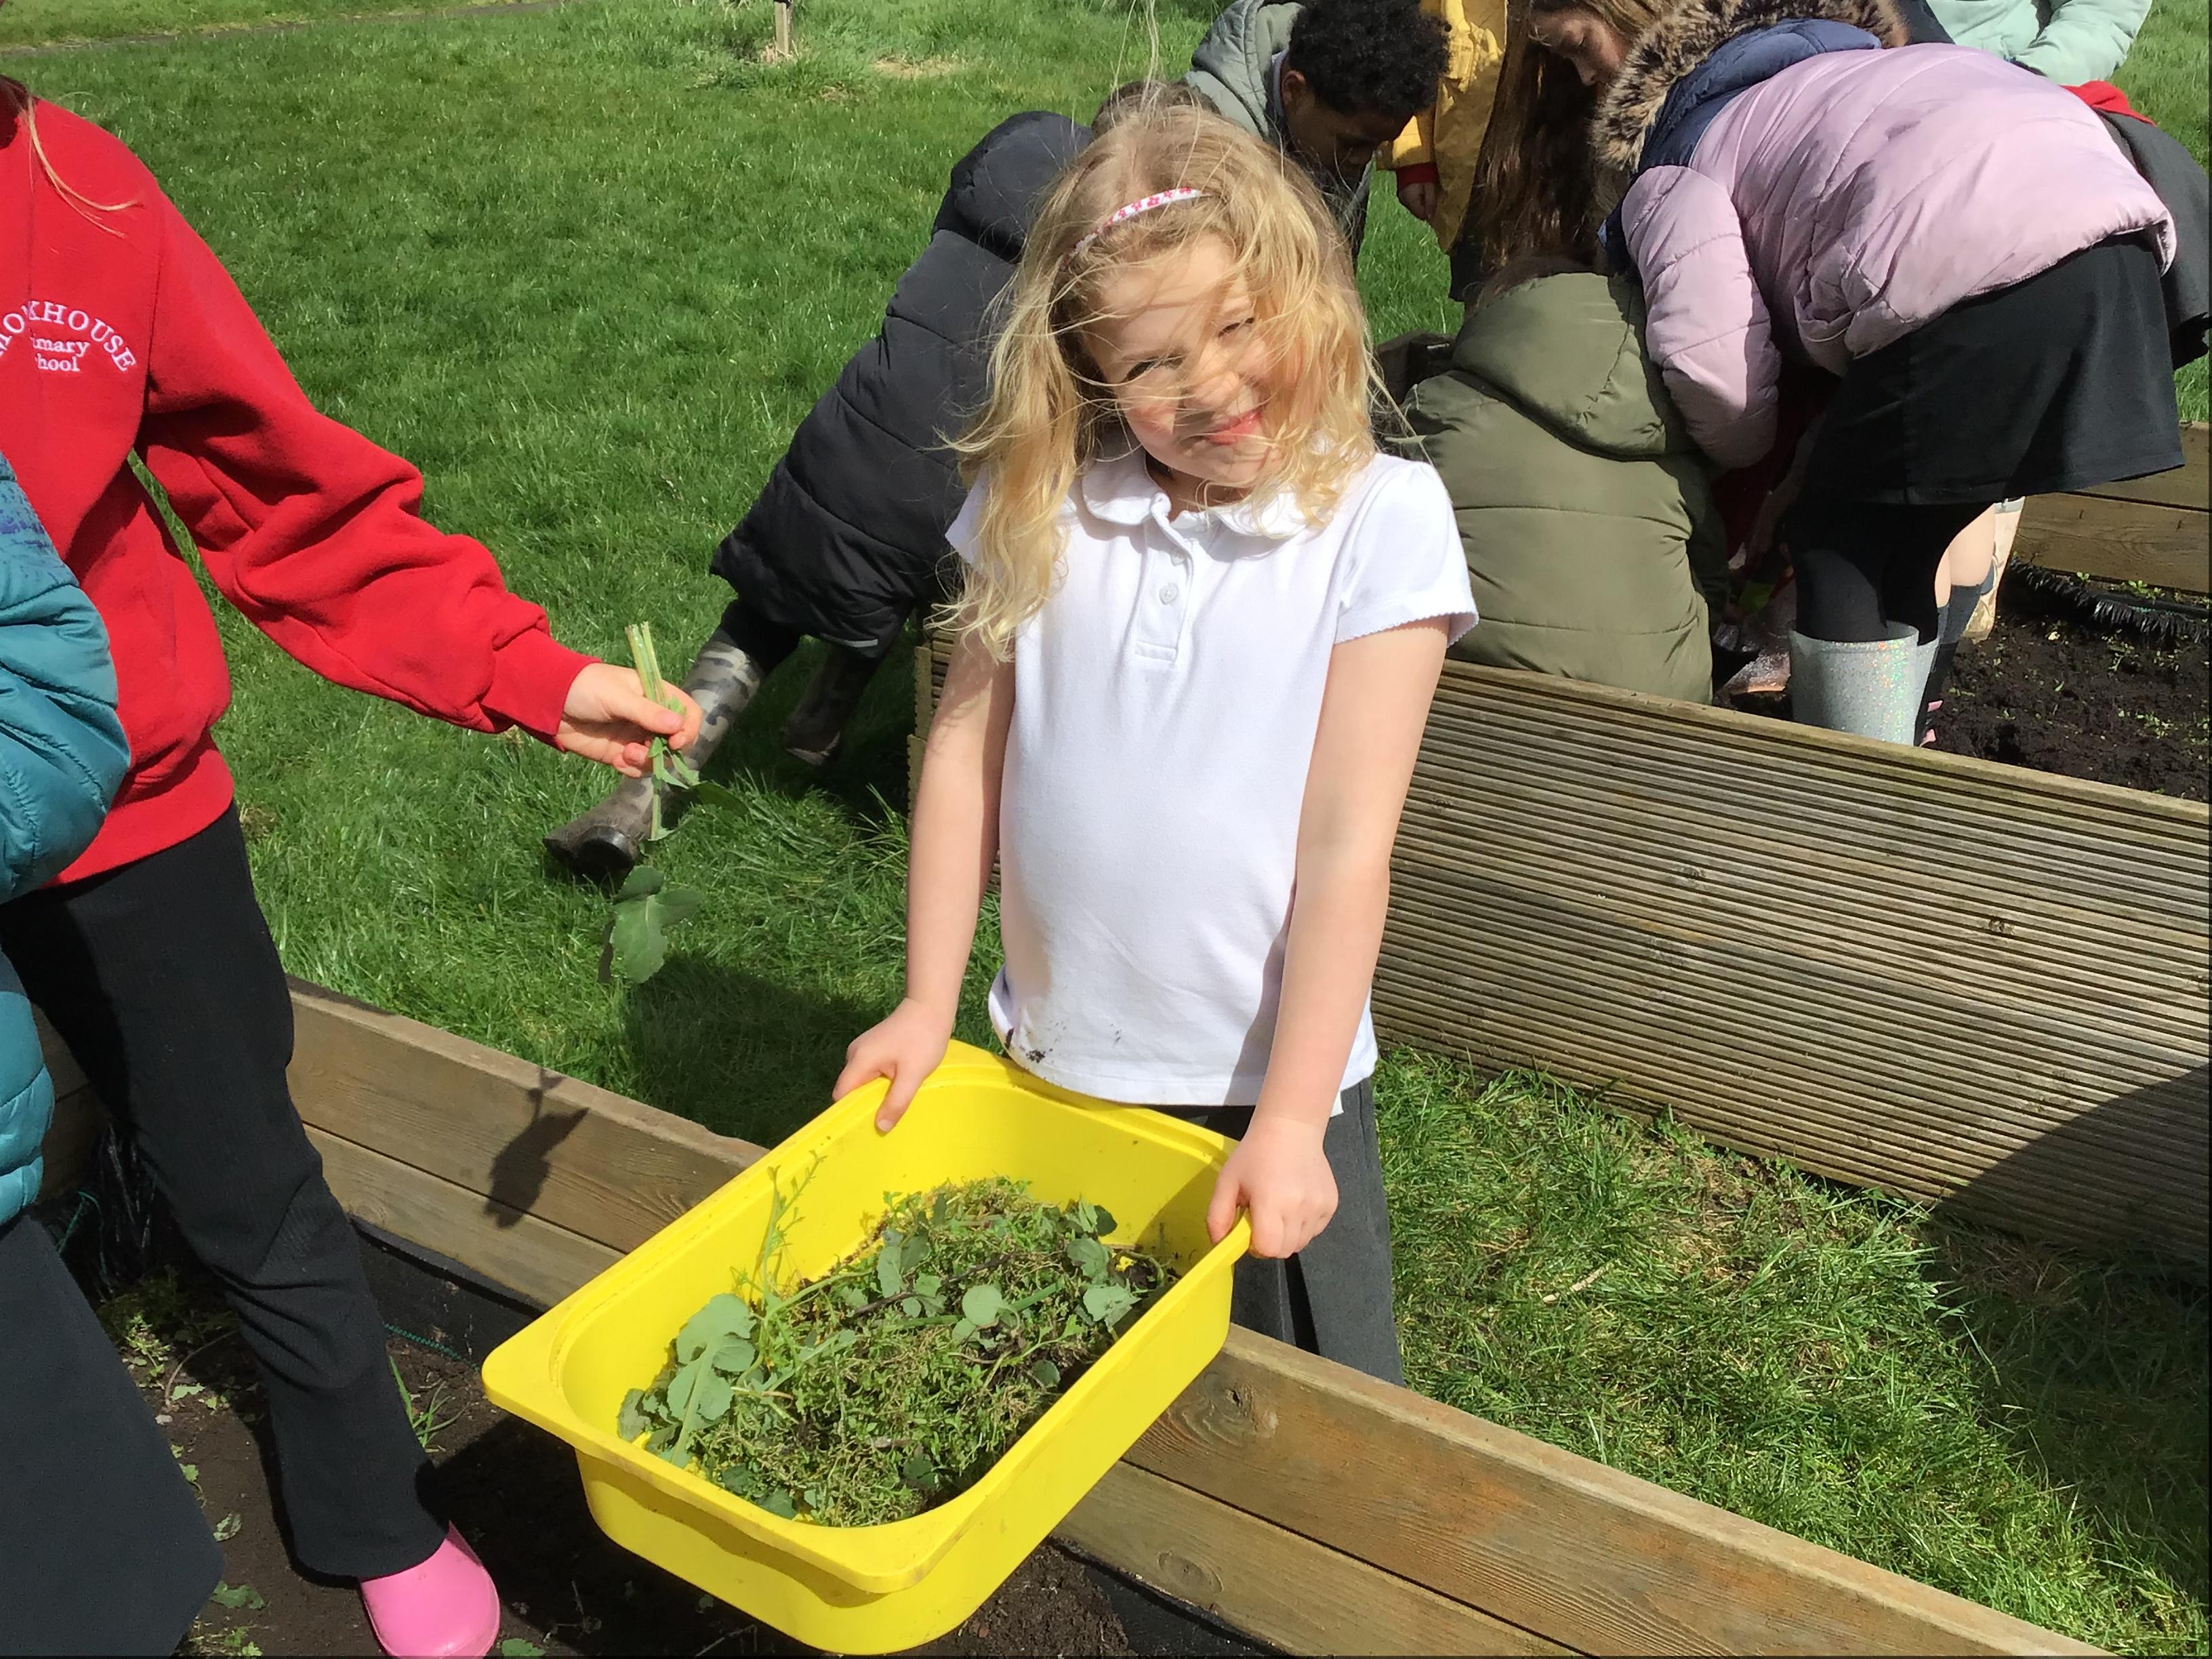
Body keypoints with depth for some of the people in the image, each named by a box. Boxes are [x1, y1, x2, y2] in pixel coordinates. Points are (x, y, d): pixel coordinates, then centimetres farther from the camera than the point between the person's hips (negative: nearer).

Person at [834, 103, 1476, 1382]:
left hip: (1271, 1080, -3)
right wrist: (929, 1003, -1)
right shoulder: (1043, 504, -6)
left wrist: (1289, 1117, -17)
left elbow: (1349, 841, -17)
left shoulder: (1379, 521, -14)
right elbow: (967, 750, -1)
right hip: (1053, 1065, 3)